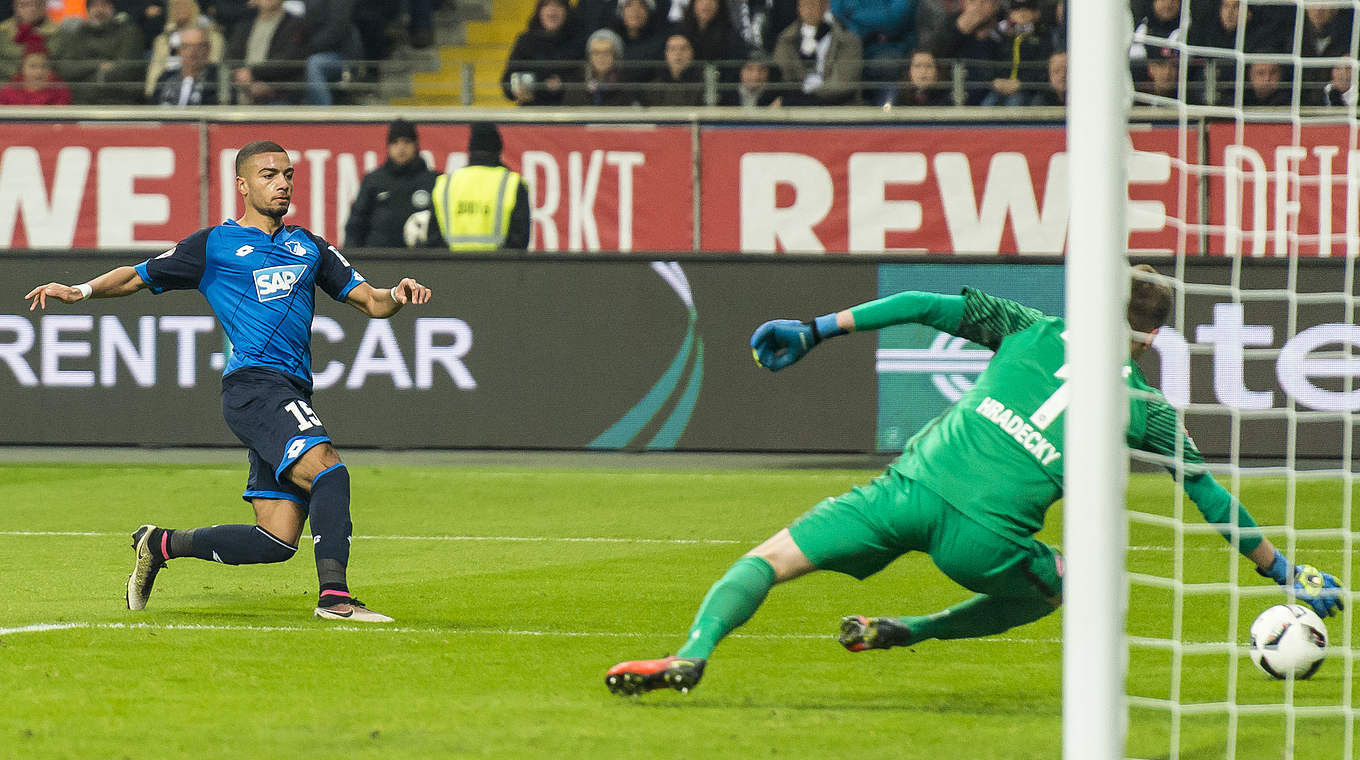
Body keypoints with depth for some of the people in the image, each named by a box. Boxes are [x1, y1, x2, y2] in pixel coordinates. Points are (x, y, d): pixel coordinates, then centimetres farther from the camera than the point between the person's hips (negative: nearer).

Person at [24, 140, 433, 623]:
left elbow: (369, 301, 21)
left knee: (278, 540, 1)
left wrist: (396, 296, -1)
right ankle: (334, 595, -31)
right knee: (328, 470, -28)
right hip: (253, 383, -6)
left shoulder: (309, 248, 23)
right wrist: (83, 290, -3)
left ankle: (162, 545, 20)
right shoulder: (214, 245, 8)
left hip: (292, 394, 6)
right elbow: (137, 277, 14)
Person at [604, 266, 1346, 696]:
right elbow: (1210, 496, 18)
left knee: (769, 558, 8)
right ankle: (912, 631, 19)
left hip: (915, 484, 1)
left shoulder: (1037, 332, 17)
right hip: (986, 534, -1)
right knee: (1048, 588, 32)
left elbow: (934, 306, 11)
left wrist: (815, 330, 15)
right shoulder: (1144, 407, 13)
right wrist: (1284, 571, 28)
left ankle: (693, 651, -19)